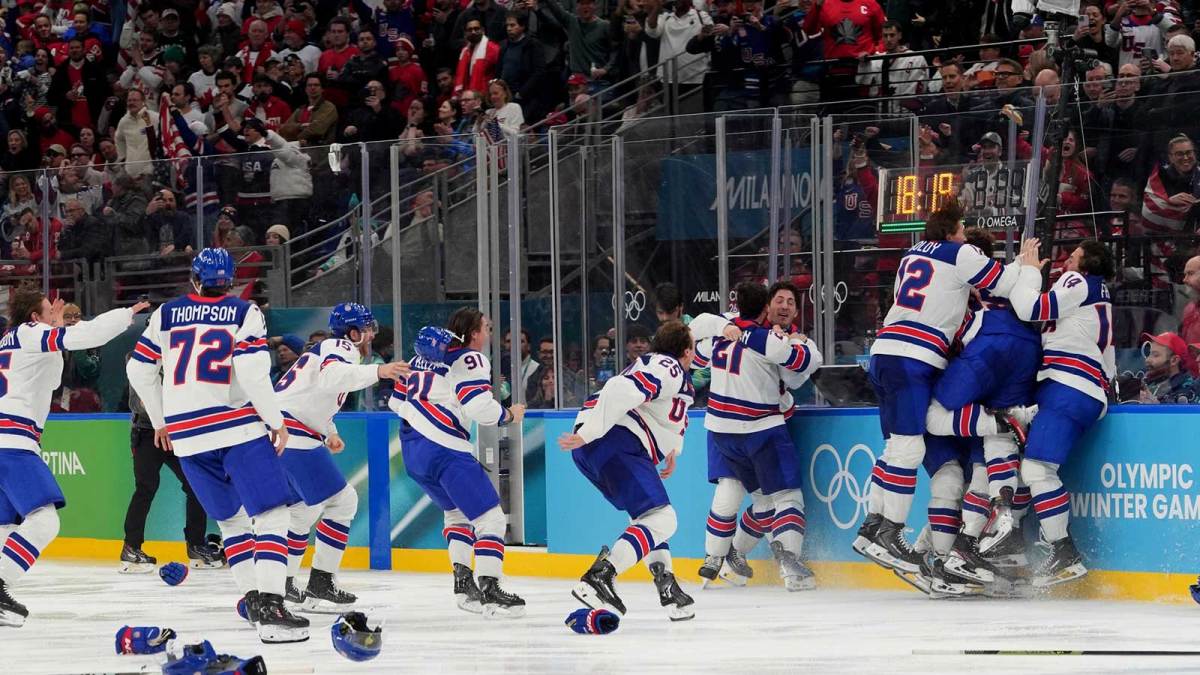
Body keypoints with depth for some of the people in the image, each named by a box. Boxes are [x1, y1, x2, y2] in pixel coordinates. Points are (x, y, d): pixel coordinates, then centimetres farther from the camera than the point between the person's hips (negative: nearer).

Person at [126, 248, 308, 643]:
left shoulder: (166, 315, 12)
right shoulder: (244, 314, 0)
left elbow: (139, 371, 14)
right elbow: (252, 372, -13)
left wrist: (161, 422, 27)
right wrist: (276, 422, -3)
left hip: (186, 433, 5)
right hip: (238, 428, -4)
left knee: (231, 518, 19)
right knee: (270, 514, -7)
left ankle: (252, 599, 12)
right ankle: (270, 608, -23)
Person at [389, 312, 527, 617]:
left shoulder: (425, 354, 20)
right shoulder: (470, 359, -5)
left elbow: (397, 401, 24)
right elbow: (479, 406, -17)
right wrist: (509, 415, 1)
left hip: (411, 449, 9)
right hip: (446, 450, -9)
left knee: (457, 510, 27)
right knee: (490, 518, -7)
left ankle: (463, 583, 18)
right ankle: (489, 590, -18)